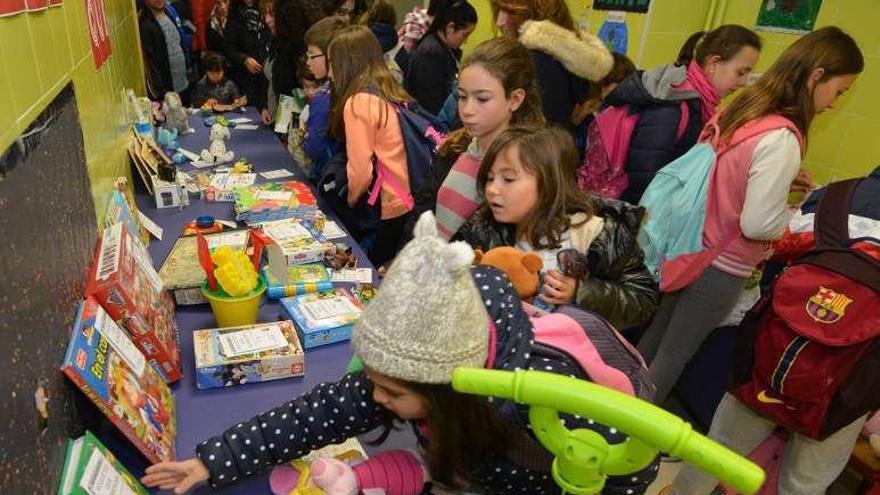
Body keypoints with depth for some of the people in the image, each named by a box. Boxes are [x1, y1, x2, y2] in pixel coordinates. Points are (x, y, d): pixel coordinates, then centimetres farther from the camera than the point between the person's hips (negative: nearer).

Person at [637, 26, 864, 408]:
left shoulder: (741, 108, 1)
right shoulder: (781, 137, -25)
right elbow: (758, 224, -24)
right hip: (722, 268, -8)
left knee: (654, 337, 24)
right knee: (674, 354, 11)